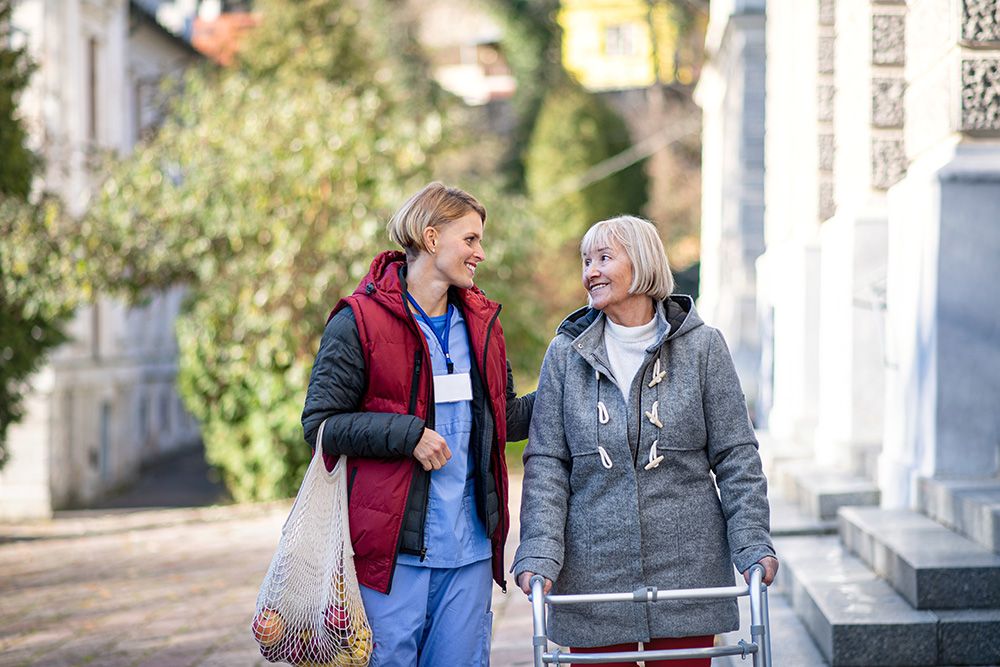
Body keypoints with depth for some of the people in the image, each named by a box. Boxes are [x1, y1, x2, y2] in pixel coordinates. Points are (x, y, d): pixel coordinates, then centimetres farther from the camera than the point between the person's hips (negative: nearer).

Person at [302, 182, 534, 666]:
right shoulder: (358, 322, -5)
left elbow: (504, 417, 24)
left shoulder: (481, 321, 14)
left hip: (470, 546, 6)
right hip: (392, 547, -5)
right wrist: (409, 434, -16)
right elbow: (320, 423, -7)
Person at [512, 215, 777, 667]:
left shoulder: (702, 346, 3)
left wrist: (753, 545, -4)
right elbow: (546, 463, 4)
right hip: (592, 575, 1)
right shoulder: (566, 354, 6)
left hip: (686, 569, -1)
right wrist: (539, 554, -7)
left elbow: (736, 457, 4)